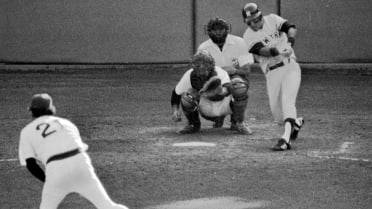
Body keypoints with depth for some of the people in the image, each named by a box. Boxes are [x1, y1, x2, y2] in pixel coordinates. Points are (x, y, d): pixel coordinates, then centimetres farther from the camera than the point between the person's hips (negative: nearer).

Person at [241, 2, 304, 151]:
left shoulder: (272, 20, 4)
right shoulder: (249, 36, 1)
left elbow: (291, 28, -11)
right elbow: (262, 50, -17)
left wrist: (289, 42, -33)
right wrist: (277, 51, -36)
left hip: (290, 66, -2)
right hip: (272, 73, 2)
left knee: (287, 101, -21)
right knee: (277, 113, -1)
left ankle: (286, 138, -31)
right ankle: (297, 122, 31)